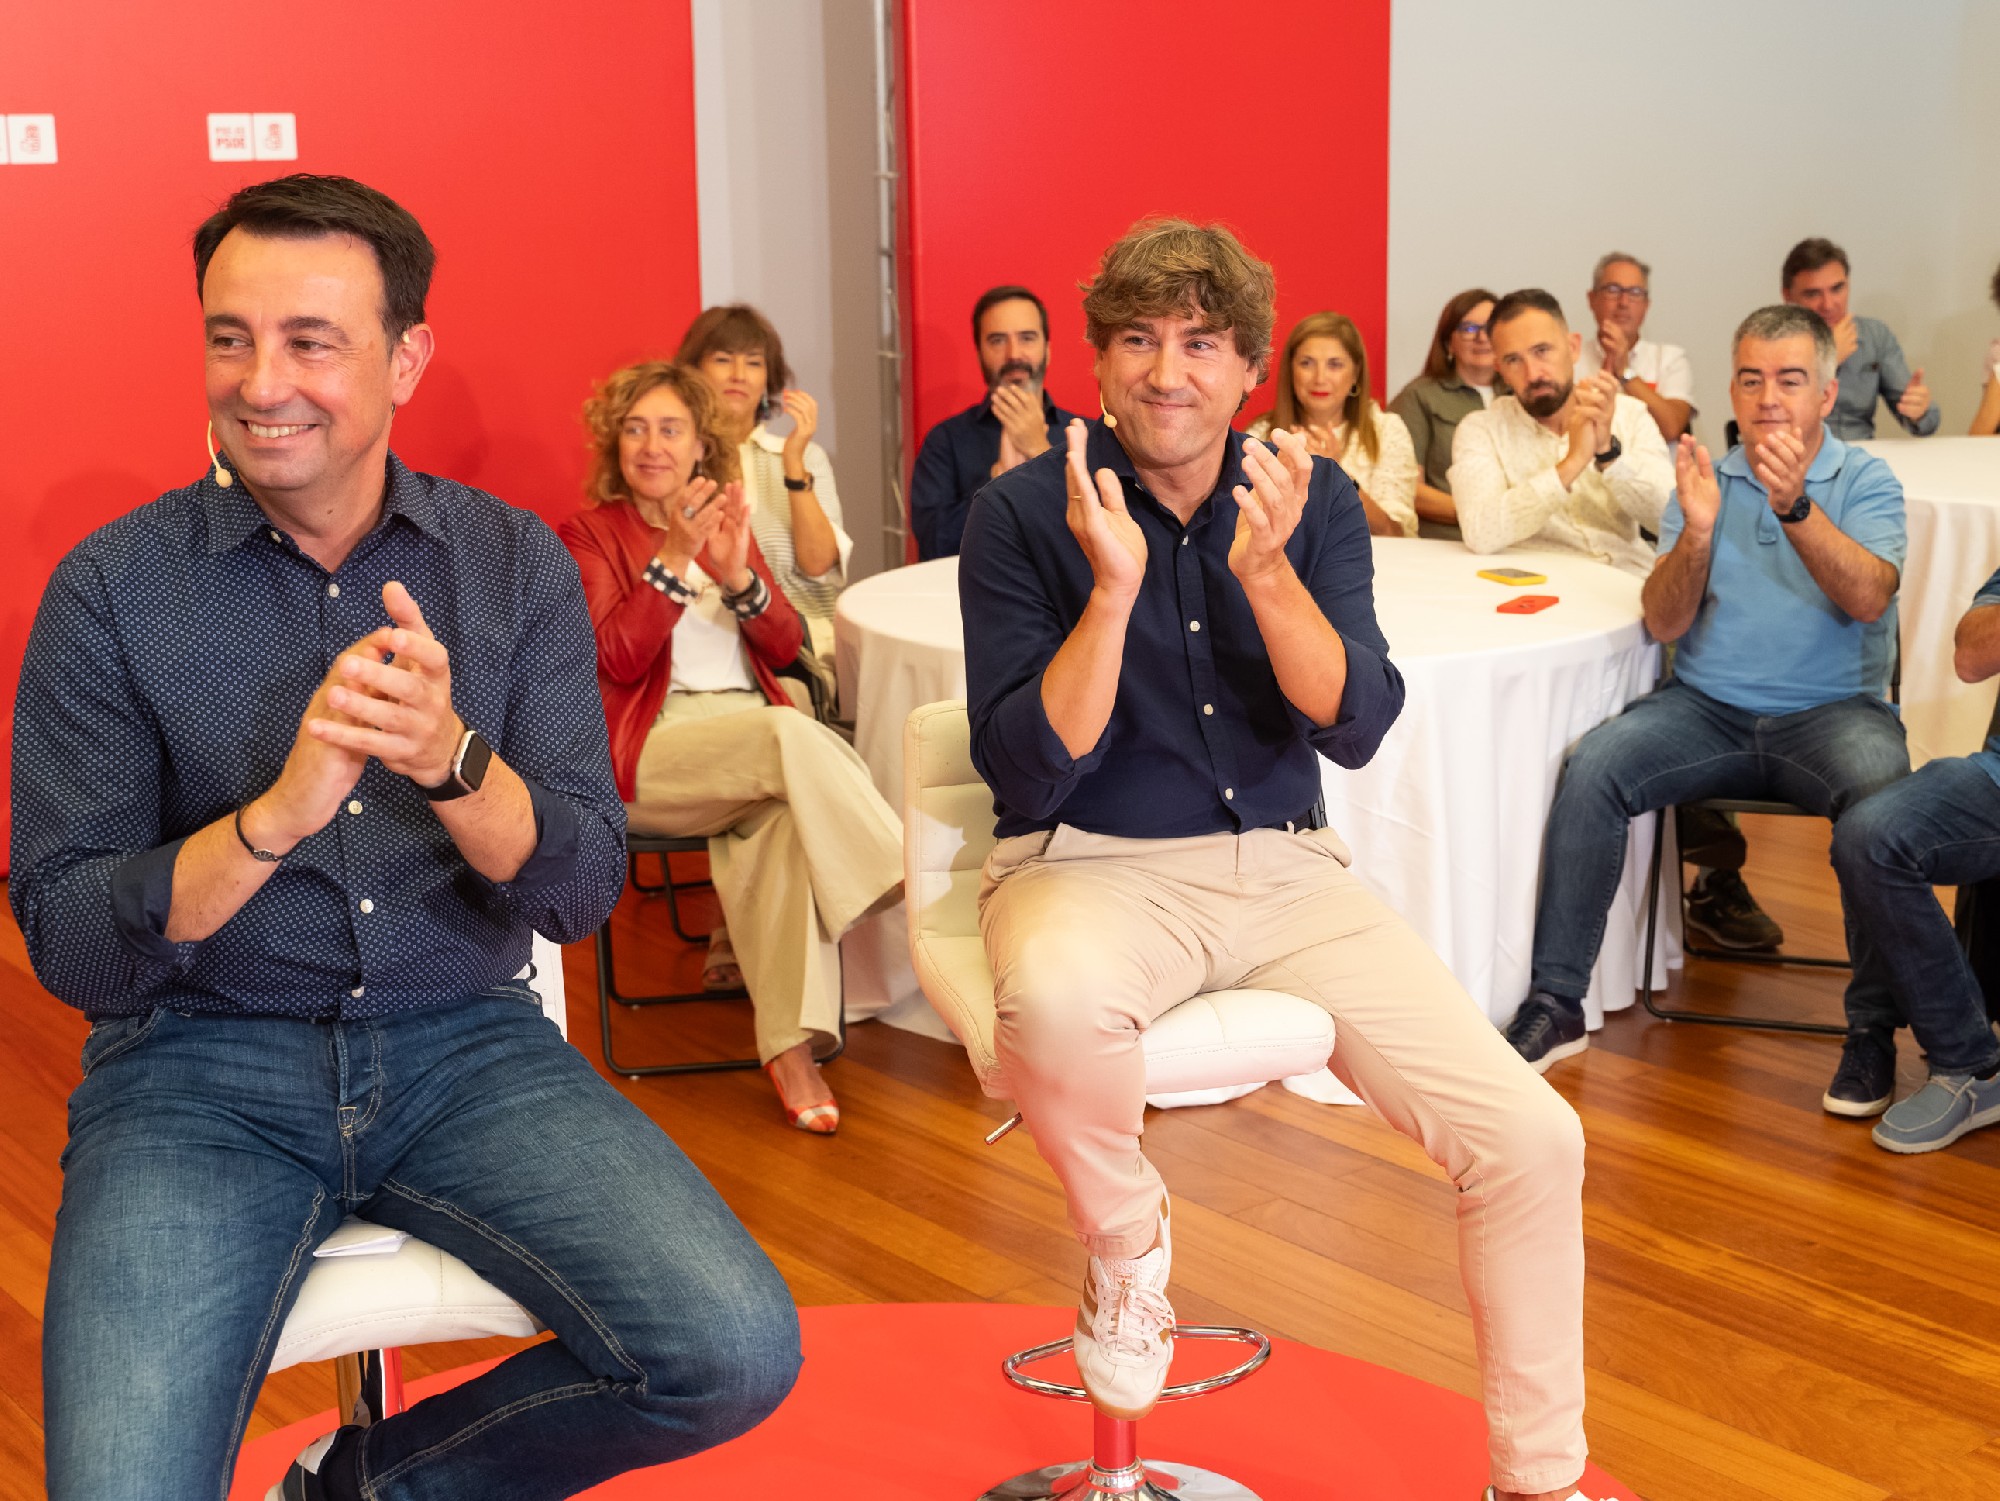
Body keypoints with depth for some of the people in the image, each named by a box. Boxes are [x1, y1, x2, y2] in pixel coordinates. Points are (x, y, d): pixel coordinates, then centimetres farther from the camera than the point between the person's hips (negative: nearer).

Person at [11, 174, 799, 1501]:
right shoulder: (113, 590, -3)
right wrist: (278, 813, -25)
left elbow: (583, 892, -4)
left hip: (462, 1042, 2)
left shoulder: (517, 566, 2)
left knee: (736, 1356, -18)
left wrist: (450, 761, -24)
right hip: (199, 1066, -2)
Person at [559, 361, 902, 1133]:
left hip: (754, 736, 4)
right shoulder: (588, 534, 10)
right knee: (793, 738, -33)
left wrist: (737, 576, -9)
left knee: (786, 809, -32)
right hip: (652, 751, -4)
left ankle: (791, 1046, -35)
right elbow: (619, 656, -6)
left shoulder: (724, 526, 24)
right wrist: (675, 557, -16)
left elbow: (786, 645, 10)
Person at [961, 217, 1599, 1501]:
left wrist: (1265, 573, -21)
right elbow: (1029, 776, -12)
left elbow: (1355, 730, -6)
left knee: (1534, 1141, -11)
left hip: (1285, 867, 3)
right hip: (1092, 865, -3)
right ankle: (1125, 1238, -7)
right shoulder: (1023, 514, -5)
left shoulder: (1314, 500, 4)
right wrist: (1114, 588, -23)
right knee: (1055, 1001, -41)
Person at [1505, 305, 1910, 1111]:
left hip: (1830, 711, -2)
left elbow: (1868, 598, -16)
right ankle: (1556, 1001, -17)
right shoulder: (1705, 481, 10)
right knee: (1591, 767, -24)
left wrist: (1795, 508, -29)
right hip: (1707, 709, 2)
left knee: (1881, 786, -34)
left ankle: (1873, 1028, -19)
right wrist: (1696, 532, -18)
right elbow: (1664, 623, -1)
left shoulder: (1866, 482, 3)